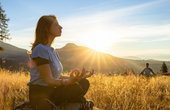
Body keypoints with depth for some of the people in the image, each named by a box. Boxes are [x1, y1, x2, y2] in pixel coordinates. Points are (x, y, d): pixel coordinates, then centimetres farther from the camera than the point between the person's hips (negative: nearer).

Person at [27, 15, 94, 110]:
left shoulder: (52, 51, 14)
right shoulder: (40, 49, -15)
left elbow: (58, 76, 12)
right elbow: (49, 80, -20)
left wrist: (81, 76, 7)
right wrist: (69, 81, -38)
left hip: (51, 91, 9)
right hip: (40, 95, -9)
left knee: (84, 83, -3)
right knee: (75, 88, -29)